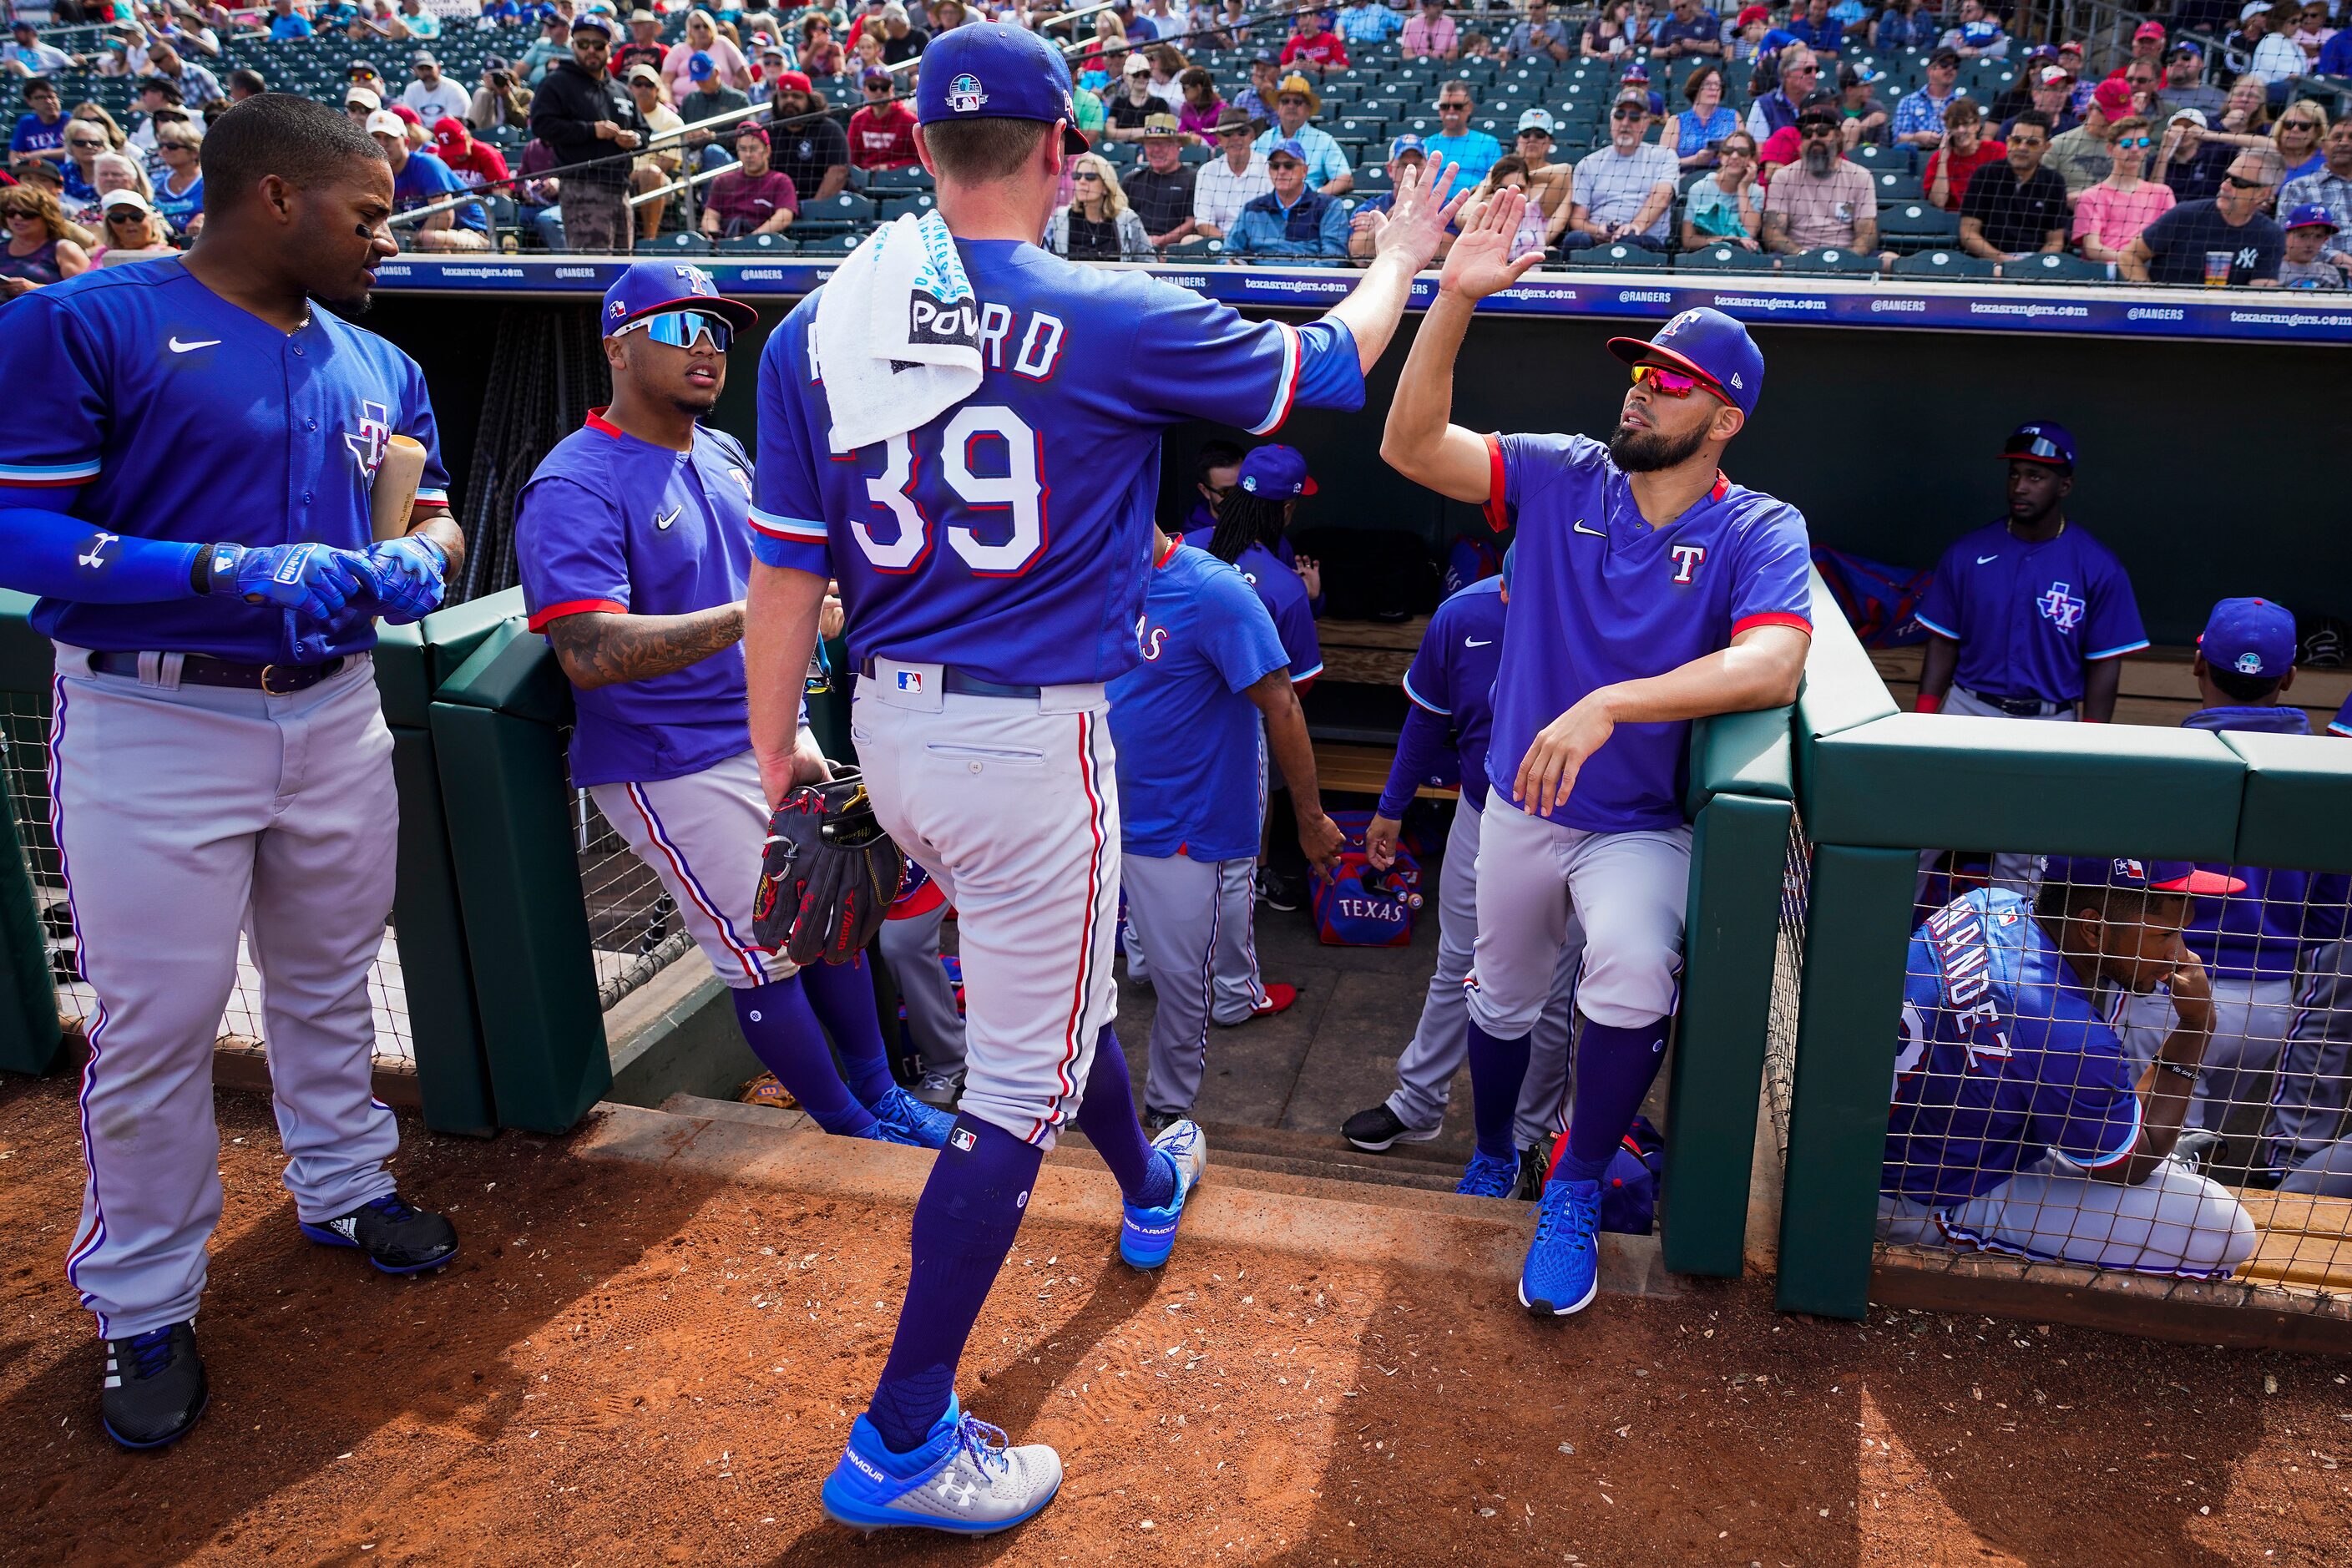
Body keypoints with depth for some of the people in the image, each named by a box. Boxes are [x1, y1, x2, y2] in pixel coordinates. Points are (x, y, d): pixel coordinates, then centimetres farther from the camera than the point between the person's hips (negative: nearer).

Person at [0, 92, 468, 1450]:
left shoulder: (379, 368, 9)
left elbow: (434, 521, 16)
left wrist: (416, 564, -8)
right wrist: (226, 573, -26)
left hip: (335, 713, 6)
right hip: (153, 725, -5)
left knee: (330, 985, 20)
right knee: (155, 1029, 1)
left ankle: (344, 1187, 41)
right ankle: (144, 1307, 19)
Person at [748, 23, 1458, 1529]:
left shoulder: (815, 328, 0)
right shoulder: (1119, 322, -12)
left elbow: (786, 566, 1)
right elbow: (1327, 364, 3)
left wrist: (776, 748, 13)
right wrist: (1401, 260, 23)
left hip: (891, 730, 7)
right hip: (1030, 741, -6)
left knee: (1056, 974, 28)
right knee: (1024, 1080, 4)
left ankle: (1150, 1187, 54)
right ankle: (901, 1442, 11)